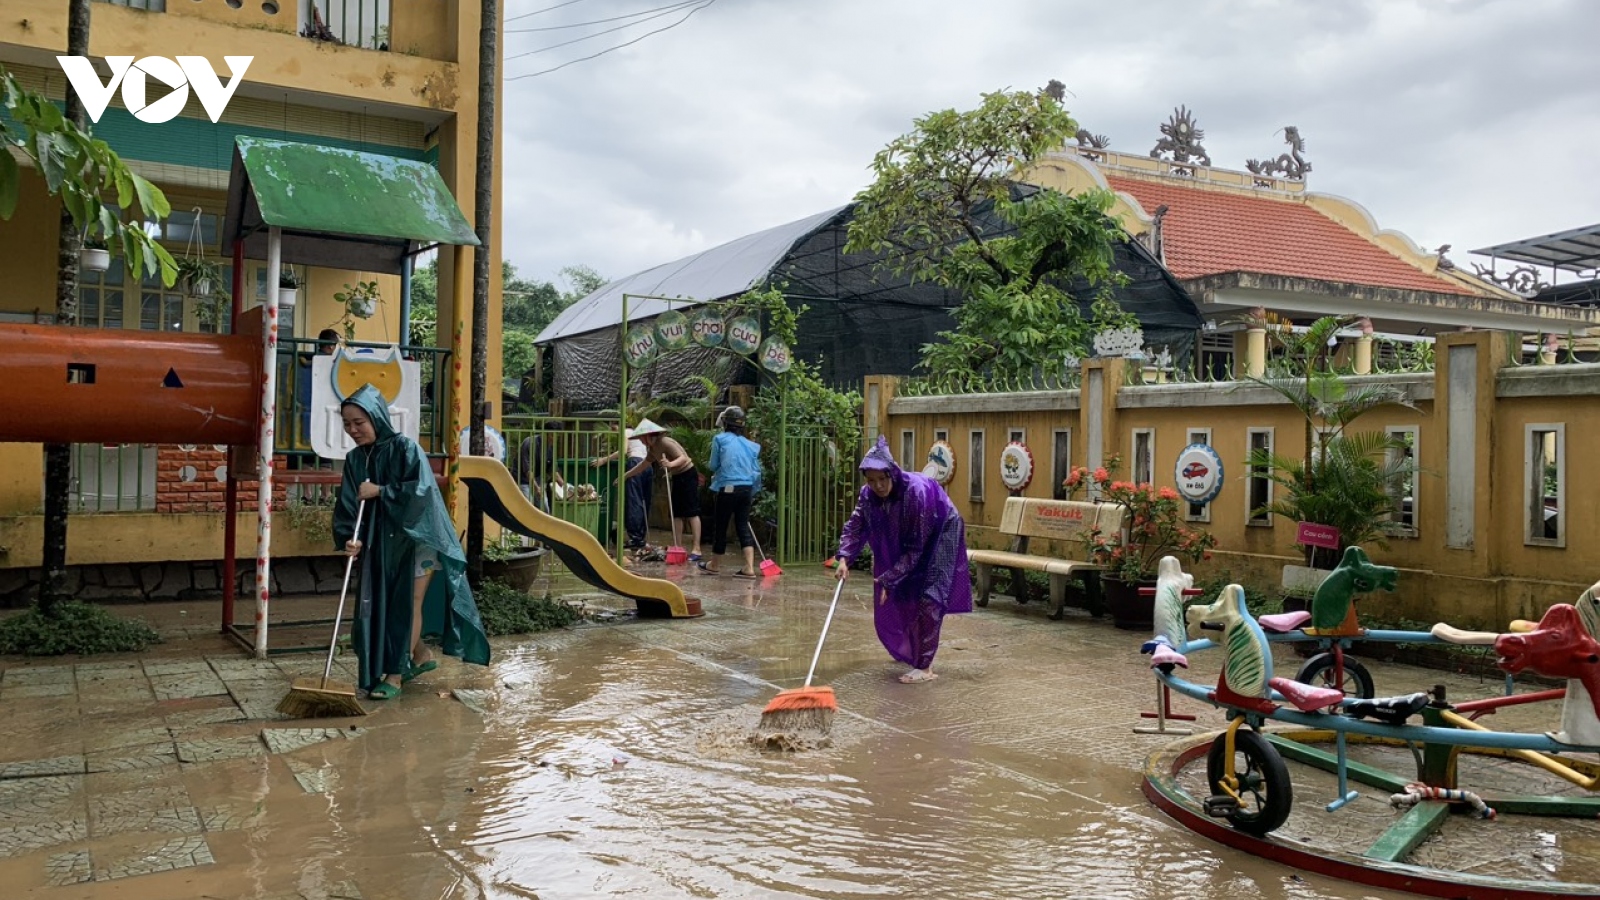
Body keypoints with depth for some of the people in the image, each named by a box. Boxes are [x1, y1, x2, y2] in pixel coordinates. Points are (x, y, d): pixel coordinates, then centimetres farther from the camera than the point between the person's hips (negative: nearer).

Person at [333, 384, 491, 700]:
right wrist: (350, 538, -18)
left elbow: (421, 489, -25)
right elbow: (348, 505, -2)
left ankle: (395, 675, 6)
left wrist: (379, 491, -22)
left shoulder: (404, 448, -14)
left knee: (409, 604, -1)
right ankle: (422, 656, 29)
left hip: (415, 538, -6)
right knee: (380, 605, 10)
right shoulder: (355, 459, 3)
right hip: (381, 543, 7)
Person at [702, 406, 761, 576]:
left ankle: (713, 564, 25)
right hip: (747, 490, 4)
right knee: (743, 526, 8)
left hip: (727, 489, -4)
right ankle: (749, 568, -2)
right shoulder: (751, 445, 9)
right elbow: (757, 472, 10)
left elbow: (713, 466, 3)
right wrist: (753, 492, 19)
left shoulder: (720, 439, -3)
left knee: (720, 526, 9)